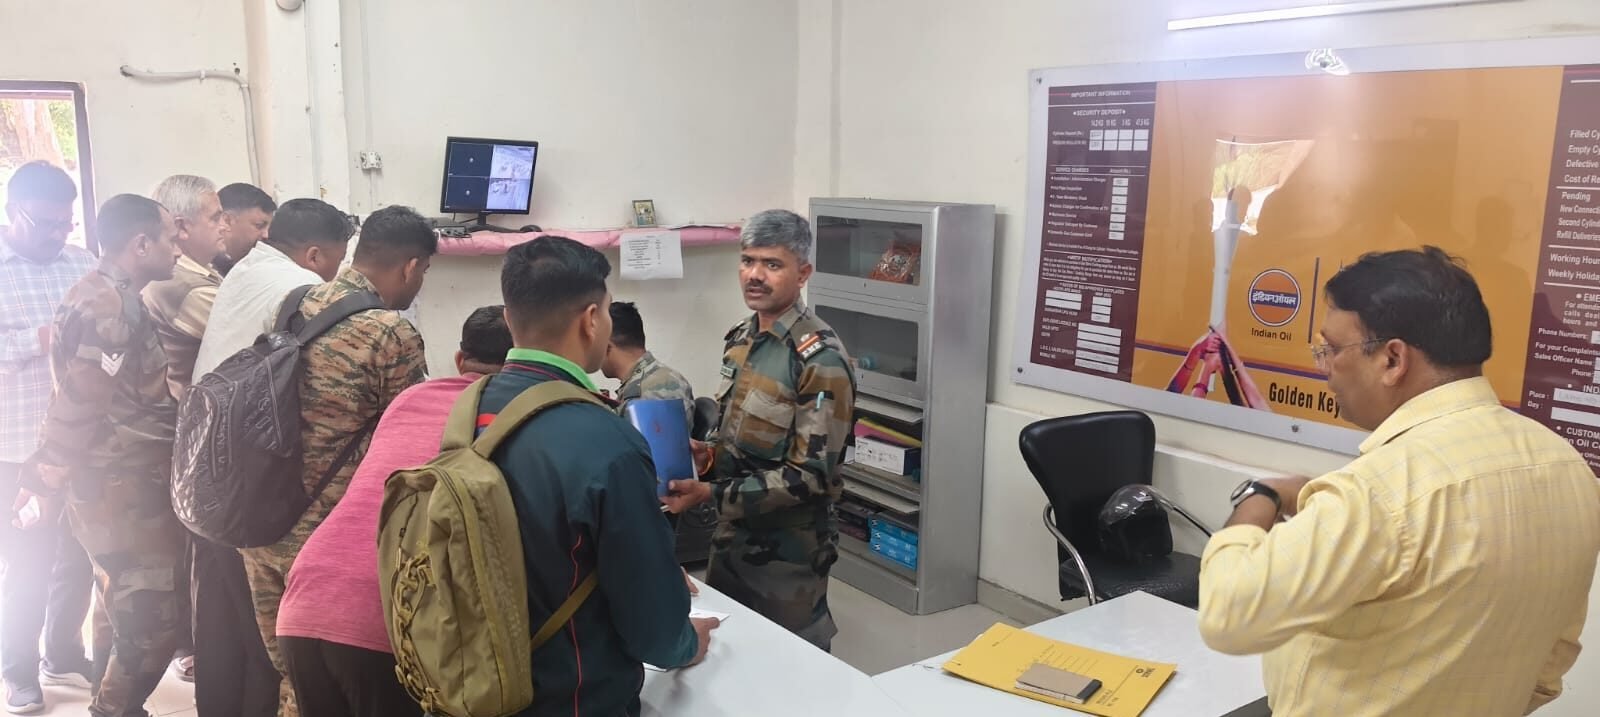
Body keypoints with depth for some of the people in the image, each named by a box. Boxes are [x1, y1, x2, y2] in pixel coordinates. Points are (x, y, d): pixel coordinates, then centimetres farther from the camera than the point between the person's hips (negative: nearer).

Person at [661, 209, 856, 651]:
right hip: (732, 533, 8)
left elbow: (810, 475, -24)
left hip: (787, 548, -7)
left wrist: (711, 495, -25)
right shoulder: (741, 338, 4)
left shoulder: (820, 360, -21)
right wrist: (710, 455, -4)